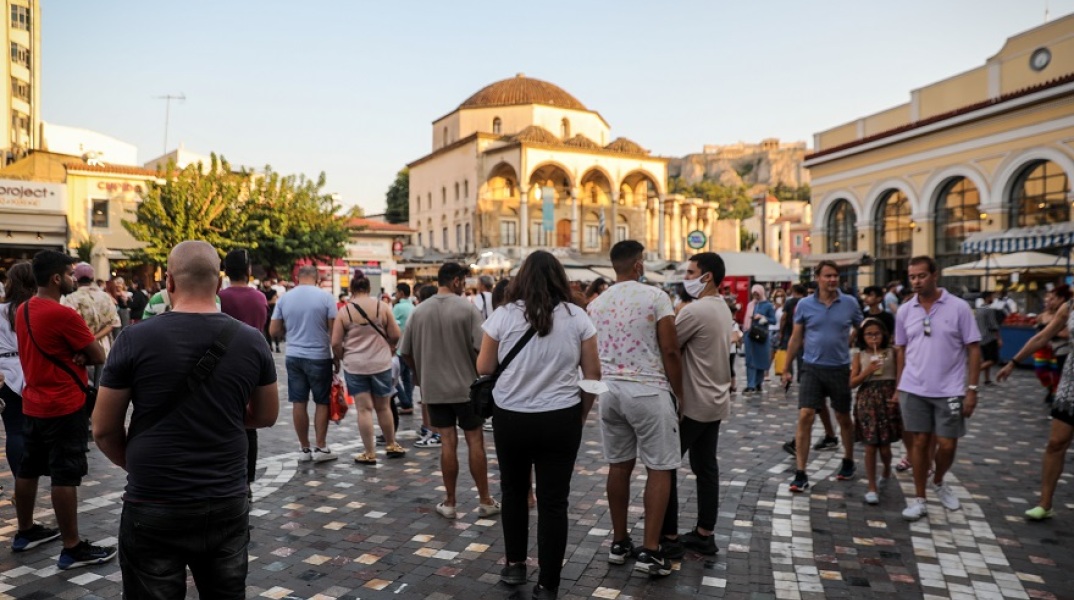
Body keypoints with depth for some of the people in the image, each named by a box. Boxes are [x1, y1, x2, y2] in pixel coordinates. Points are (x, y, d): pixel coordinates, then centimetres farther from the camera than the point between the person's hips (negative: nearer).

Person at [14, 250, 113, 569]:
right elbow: (99, 356, -16)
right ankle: (72, 548, 2)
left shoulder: (23, 310, 7)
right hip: (65, 408, -9)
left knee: (28, 469, 18)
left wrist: (72, 356, -3)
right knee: (65, 476, -4)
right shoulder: (64, 315, -21)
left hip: (33, 404, 9)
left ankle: (25, 532, 33)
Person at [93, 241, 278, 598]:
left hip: (154, 506, -2)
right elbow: (266, 416, 8)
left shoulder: (136, 340, -11)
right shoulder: (251, 341, -5)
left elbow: (104, 430, -1)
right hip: (227, 503, 2)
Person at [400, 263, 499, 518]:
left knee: (448, 443, 8)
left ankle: (450, 503, 13)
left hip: (434, 388, 3)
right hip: (466, 386, -3)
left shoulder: (419, 311, 3)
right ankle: (485, 501, 15)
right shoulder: (467, 308, -10)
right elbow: (482, 348, -17)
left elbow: (406, 352, 6)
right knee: (475, 441, 7)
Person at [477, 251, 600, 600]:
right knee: (553, 500, 7)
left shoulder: (503, 315, -6)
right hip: (561, 419, 0)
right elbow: (592, 374, 1)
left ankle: (514, 565, 32)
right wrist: (582, 413, 13)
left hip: (511, 418, 0)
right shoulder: (577, 317, -3)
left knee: (514, 491, 21)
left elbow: (483, 368, 1)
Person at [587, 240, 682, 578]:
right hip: (648, 390, -5)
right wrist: (680, 394, -1)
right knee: (659, 469, 3)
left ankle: (619, 542, 22)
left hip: (610, 389, 6)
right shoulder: (656, 297, -8)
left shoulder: (596, 304, 8)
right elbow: (670, 351, -11)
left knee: (618, 465, 13)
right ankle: (650, 550, 3)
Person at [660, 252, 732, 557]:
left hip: (692, 403, -9)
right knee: (706, 468, 13)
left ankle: (669, 536, 6)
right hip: (715, 401, 9)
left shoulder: (695, 310, -19)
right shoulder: (723, 309, 11)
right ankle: (704, 534, 20)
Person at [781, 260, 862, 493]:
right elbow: (796, 338, 5)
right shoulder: (804, 304, -2)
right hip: (812, 368, 0)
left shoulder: (850, 303, -2)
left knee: (843, 418, 15)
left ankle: (848, 462, 38)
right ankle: (801, 474, -4)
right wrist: (786, 367, 6)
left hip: (840, 369, 1)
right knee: (805, 417, -9)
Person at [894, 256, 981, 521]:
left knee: (947, 445, 4)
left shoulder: (959, 307, -6)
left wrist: (972, 389, -9)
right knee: (920, 442, 6)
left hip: (950, 390, -1)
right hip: (914, 390, 2)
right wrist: (899, 387, 10)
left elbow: (973, 349, -4)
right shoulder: (904, 311, 3)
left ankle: (938, 482, 34)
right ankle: (918, 499, 16)